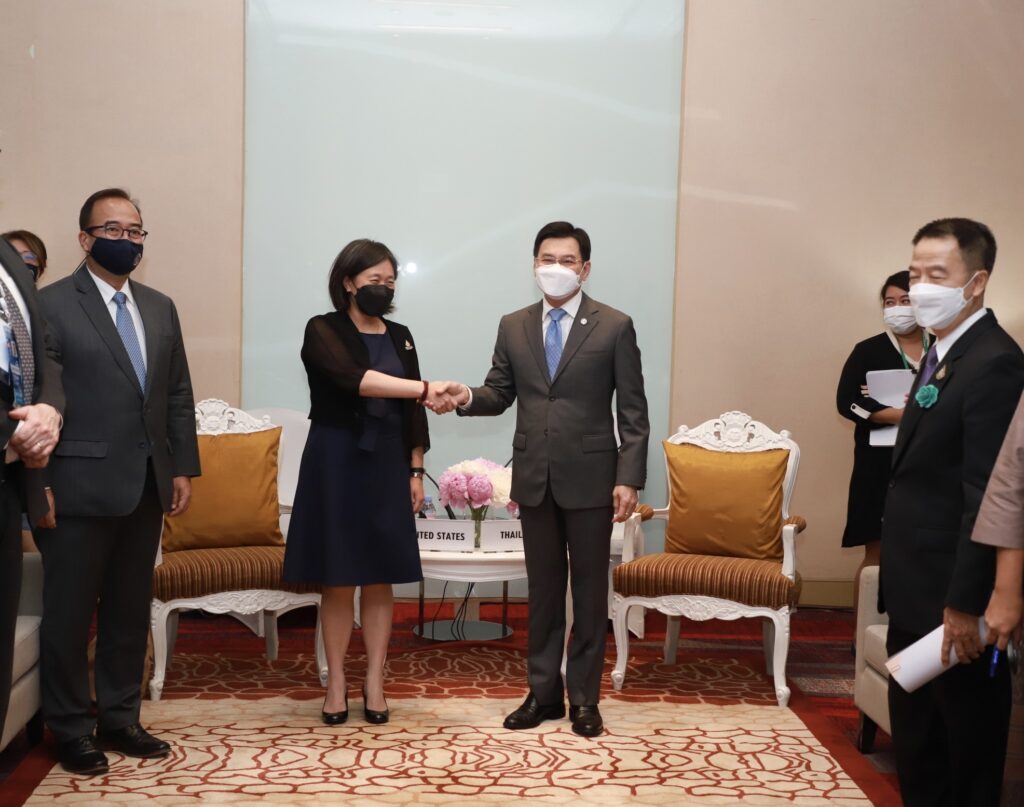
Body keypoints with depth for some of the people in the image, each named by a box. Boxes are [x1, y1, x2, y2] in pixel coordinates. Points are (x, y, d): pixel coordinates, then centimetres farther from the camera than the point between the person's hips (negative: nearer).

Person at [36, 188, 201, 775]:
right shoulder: (52, 303, -6)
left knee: (131, 610, 12)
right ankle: (70, 730, 18)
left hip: (147, 486, 6)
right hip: (82, 485, -5)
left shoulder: (160, 307, 13)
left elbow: (179, 395, 13)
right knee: (70, 613, 6)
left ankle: (120, 719, 24)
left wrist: (184, 468, 8)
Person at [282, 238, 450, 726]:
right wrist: (425, 388, -31)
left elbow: (411, 412, 12)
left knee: (380, 577, 4)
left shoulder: (400, 337, 11)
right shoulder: (323, 330, -5)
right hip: (336, 461, -4)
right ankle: (336, 683, 11)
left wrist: (415, 471, 6)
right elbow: (355, 379, -24)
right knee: (338, 578, 1)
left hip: (387, 464, 4)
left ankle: (374, 683, 11)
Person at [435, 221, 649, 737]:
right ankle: (543, 692, 21)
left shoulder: (614, 327, -2)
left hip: (590, 477, -3)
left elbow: (633, 411, -4)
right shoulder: (513, 327, 8)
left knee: (589, 590, 5)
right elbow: (500, 394, 9)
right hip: (534, 477, 3)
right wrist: (468, 397, -15)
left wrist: (629, 478, -11)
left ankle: (584, 698, 15)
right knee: (542, 588, 11)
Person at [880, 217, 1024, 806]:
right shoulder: (945, 353, 11)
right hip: (917, 589, 10)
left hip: (952, 593, -9)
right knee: (916, 736, 19)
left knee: (967, 743, 6)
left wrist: (964, 603, -23)